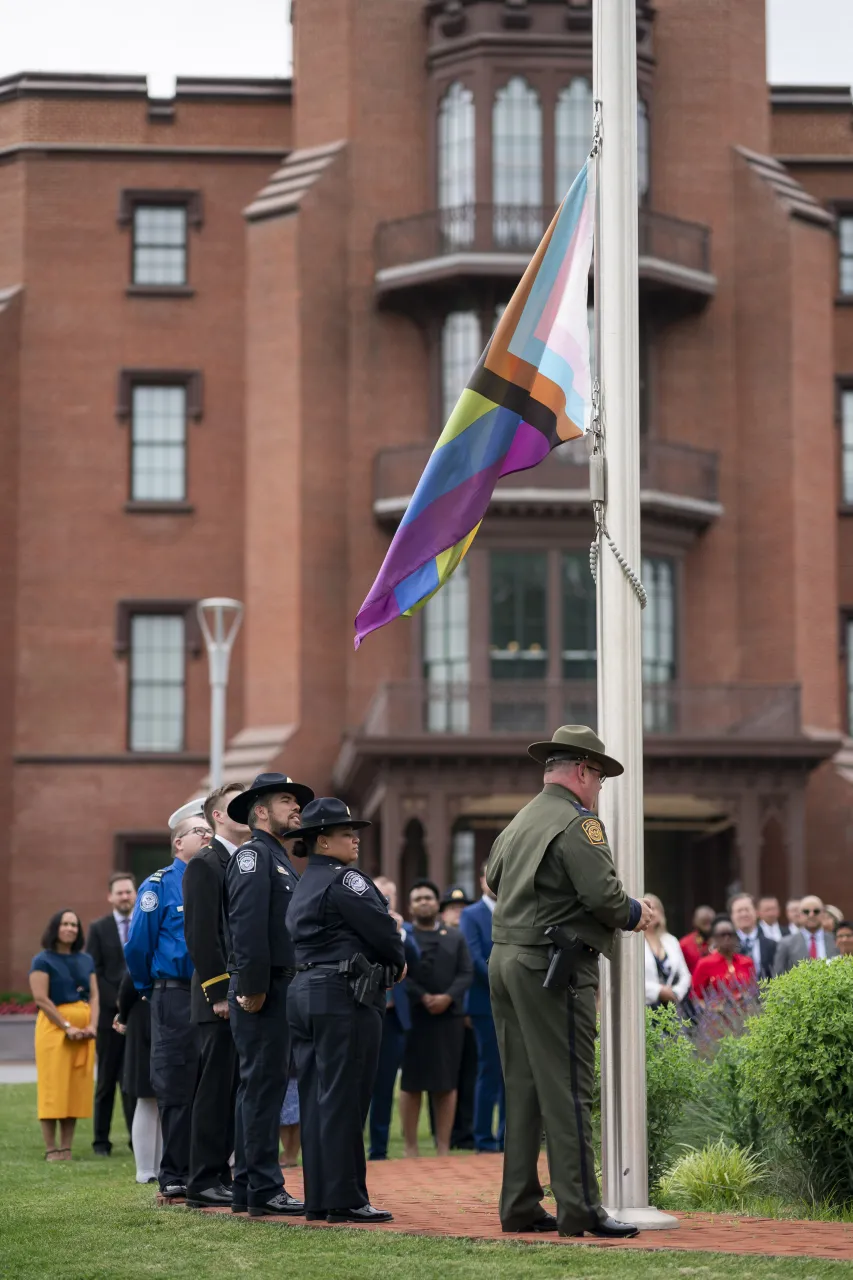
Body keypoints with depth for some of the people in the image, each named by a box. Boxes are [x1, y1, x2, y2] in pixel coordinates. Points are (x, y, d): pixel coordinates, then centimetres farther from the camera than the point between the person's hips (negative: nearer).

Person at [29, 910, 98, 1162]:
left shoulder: (86, 960, 15)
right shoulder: (43, 961, -2)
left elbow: (94, 995, 11)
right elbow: (41, 998, -10)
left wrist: (92, 1026, -6)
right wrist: (67, 1027, -16)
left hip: (84, 1031, 5)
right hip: (54, 1027, -5)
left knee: (76, 1088, 2)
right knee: (53, 1087, -6)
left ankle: (66, 1148, 5)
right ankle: (51, 1149, -4)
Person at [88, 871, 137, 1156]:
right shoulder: (99, 928, 4)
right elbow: (94, 972, -1)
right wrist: (117, 1001, -10)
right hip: (110, 1013, -1)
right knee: (106, 1080, 5)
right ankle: (101, 1140, 10)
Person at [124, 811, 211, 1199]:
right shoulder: (159, 886, -2)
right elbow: (137, 945, -2)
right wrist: (150, 990, 6)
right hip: (176, 1002, -4)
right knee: (176, 1090, -2)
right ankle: (174, 1179, 4)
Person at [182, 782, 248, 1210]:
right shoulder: (204, 866, -7)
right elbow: (200, 934, -14)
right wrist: (219, 993, -18)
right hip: (221, 999, -8)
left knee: (235, 1090, 10)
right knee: (215, 1088, -6)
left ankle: (221, 1174, 16)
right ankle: (204, 1182, -2)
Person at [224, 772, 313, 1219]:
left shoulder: (279, 859, 22)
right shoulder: (252, 854, -9)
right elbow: (247, 926, -19)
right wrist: (252, 988, -24)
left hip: (279, 990, 10)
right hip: (262, 993, -10)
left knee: (260, 1086, 12)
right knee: (263, 1085, -9)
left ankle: (248, 1189, 17)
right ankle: (264, 1190, -7)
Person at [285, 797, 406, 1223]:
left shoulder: (303, 887, 20)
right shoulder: (343, 880, -10)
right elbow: (382, 929, -13)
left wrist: (387, 965, 12)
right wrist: (397, 964, 8)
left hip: (306, 993, 9)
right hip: (345, 996, -9)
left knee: (316, 1099, 8)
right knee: (342, 1099, -7)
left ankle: (319, 1198, 10)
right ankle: (345, 1199, -6)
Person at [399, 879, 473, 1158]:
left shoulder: (455, 938, 16)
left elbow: (466, 973, 6)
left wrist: (448, 997, -11)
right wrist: (422, 997, -17)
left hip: (449, 1017, 3)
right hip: (413, 1017, -3)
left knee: (447, 1083, 3)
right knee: (411, 1082, 0)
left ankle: (443, 1145, 6)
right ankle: (410, 1145, 4)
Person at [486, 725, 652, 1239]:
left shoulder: (519, 822, 16)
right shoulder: (577, 822, -11)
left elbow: (493, 878, 26)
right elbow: (603, 893, -19)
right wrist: (635, 914, 0)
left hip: (505, 960, 9)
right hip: (553, 968, -9)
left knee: (522, 1088, 11)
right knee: (567, 1089, -6)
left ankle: (520, 1207, 13)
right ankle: (580, 1209, -6)